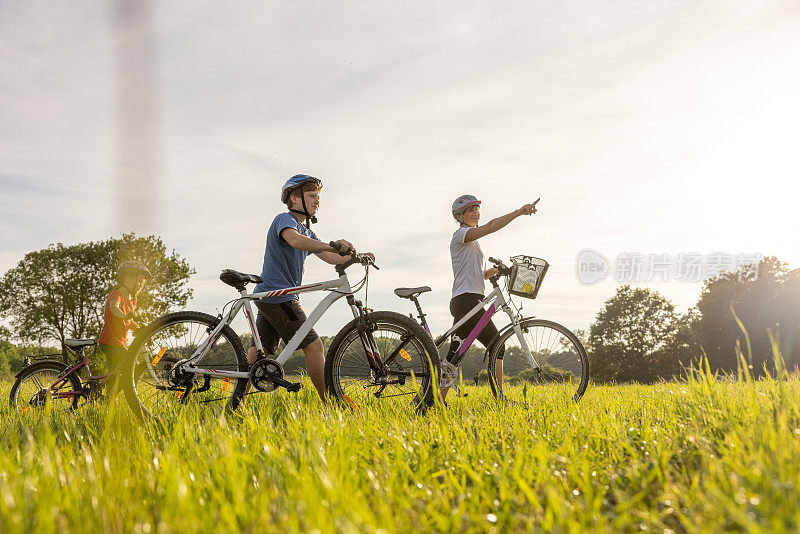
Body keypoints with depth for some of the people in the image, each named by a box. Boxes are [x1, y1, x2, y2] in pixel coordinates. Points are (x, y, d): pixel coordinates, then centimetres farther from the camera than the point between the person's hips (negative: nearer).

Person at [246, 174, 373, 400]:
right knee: (313, 346, -10)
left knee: (258, 352, 9)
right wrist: (332, 245, -47)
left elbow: (331, 258, 15)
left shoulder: (307, 231, 22)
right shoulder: (285, 219, -8)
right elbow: (295, 240, -32)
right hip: (278, 296, -10)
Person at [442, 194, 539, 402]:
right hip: (466, 300, -10)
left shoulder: (472, 242, 25)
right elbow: (490, 227, -21)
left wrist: (494, 271, 9)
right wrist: (519, 212, -25)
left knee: (454, 355, 7)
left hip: (470, 302, 10)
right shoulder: (461, 234, -5)